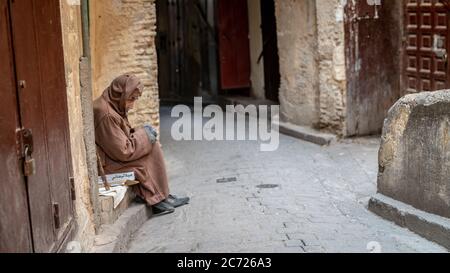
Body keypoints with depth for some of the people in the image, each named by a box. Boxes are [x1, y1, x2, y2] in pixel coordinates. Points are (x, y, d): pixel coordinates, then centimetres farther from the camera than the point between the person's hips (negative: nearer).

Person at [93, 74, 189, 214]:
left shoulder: (113, 107, 5)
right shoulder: (106, 115, -26)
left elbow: (123, 137, 16)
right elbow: (123, 151, -23)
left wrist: (140, 133, -2)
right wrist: (143, 135, -11)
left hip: (113, 156, 10)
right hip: (107, 164, -10)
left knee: (152, 145, 4)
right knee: (152, 150, -10)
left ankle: (163, 196, 6)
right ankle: (157, 199, 2)